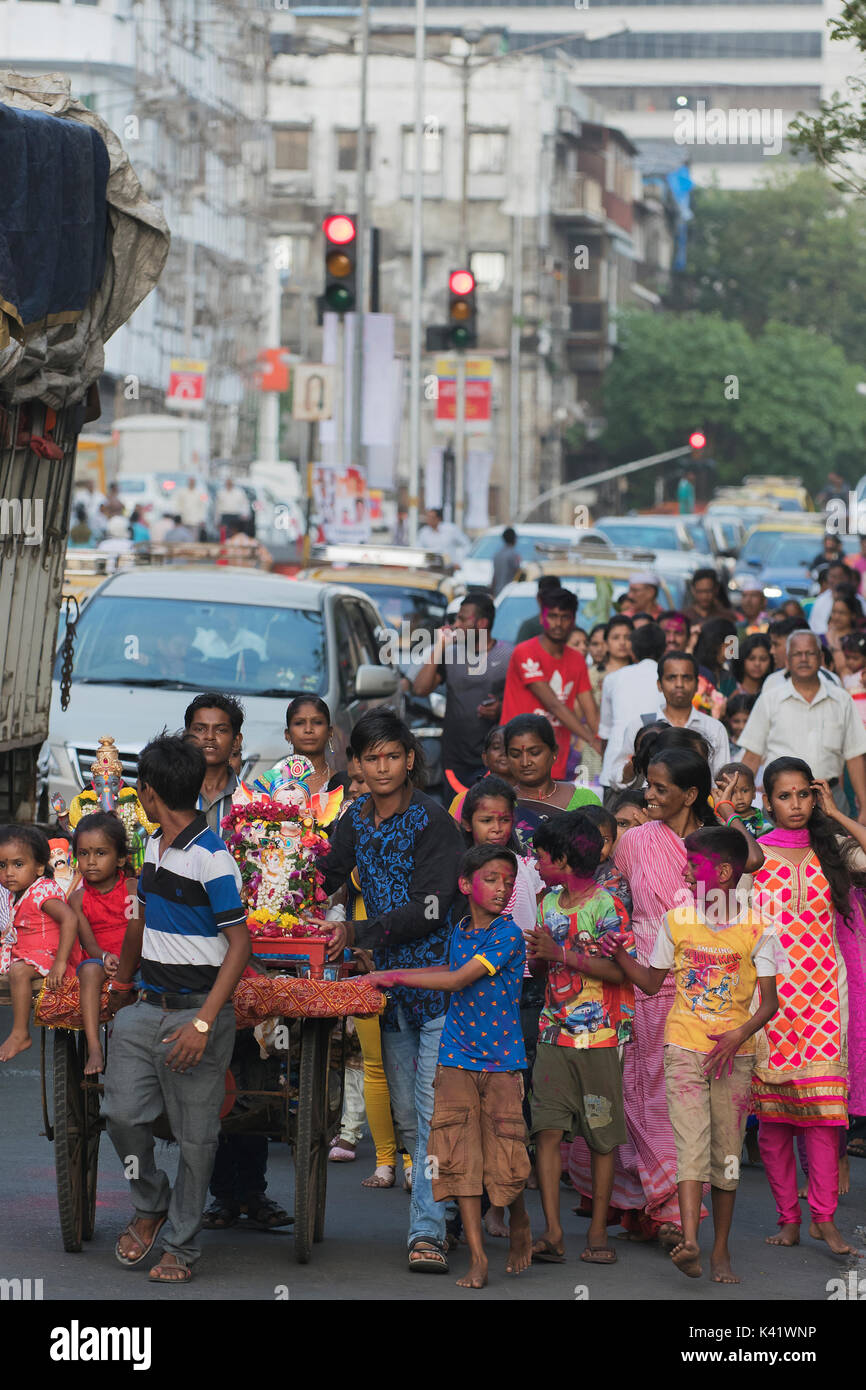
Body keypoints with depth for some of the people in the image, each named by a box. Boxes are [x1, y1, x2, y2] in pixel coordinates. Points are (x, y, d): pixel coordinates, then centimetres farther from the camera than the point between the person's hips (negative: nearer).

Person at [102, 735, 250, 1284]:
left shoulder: (212, 859, -14)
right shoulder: (154, 847, 11)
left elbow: (240, 944, -15)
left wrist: (203, 1023, -21)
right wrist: (123, 982, 37)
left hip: (197, 1011, -7)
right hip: (146, 1009, 7)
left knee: (195, 1136, 2)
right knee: (123, 1113, -2)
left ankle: (180, 1245, 13)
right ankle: (152, 1206, 23)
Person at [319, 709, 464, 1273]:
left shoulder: (433, 821, -11)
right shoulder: (357, 819, 10)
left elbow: (429, 909, -16)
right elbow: (327, 878, 21)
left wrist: (356, 934, -17)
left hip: (440, 978, -7)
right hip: (391, 980, 7)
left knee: (434, 1111, -11)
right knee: (407, 1117, 9)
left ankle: (428, 1232, -13)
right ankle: (453, 1205, 21)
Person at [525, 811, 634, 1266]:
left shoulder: (605, 906, -9)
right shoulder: (550, 903, 14)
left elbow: (619, 971, -17)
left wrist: (560, 954, -17)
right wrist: (537, 954, 2)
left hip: (600, 1039, -5)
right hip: (554, 1036, 5)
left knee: (603, 1137, 3)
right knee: (548, 1130, -7)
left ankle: (598, 1232, 11)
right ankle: (552, 1232, -9)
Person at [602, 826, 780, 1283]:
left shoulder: (756, 927, -3)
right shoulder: (675, 921, 4)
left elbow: (769, 1002, -2)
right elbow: (651, 984, 14)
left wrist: (739, 1035, -18)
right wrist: (620, 956, -2)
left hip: (734, 1051, -1)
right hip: (684, 1046, 1)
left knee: (726, 1149, 4)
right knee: (691, 1141, -15)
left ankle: (721, 1250, 13)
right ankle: (689, 1241, -27)